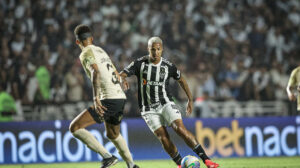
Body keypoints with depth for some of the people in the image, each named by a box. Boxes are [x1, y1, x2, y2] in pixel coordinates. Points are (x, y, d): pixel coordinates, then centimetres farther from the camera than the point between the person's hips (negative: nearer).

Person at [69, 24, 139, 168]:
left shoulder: (86, 54, -4)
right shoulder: (101, 51, 21)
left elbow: (96, 72, -23)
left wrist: (96, 98, -33)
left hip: (109, 100, -9)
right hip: (120, 98, 9)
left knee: (75, 127, -9)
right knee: (113, 135, 32)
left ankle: (107, 156, -14)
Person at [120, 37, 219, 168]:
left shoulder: (168, 66, 0)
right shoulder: (140, 63, -4)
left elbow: (181, 80, 16)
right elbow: (121, 74, -7)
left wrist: (190, 99, 17)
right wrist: (123, 80, -32)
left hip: (165, 103, 0)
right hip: (149, 109, 0)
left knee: (180, 129, -19)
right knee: (162, 137, -14)